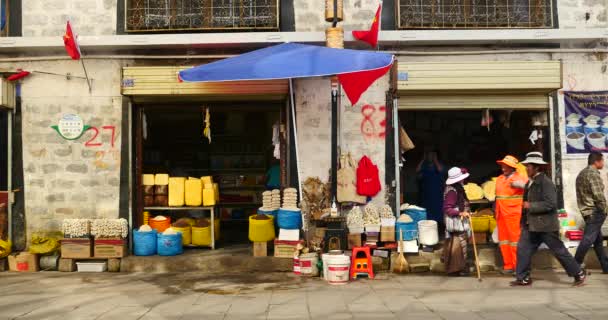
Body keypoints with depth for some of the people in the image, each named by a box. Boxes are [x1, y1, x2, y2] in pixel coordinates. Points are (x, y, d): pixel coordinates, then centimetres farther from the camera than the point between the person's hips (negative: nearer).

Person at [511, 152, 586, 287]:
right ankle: (523, 278, 11)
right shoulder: (530, 182, 11)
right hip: (531, 225, 8)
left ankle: (579, 274, 17)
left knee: (559, 251, 2)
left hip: (546, 225, -8)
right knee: (523, 249, 4)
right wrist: (524, 221, 18)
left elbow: (551, 204, -24)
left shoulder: (545, 182, -16)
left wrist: (530, 206, -21)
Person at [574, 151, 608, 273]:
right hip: (595, 211, -10)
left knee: (598, 240, 13)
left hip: (587, 211, 10)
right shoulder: (593, 173, -13)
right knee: (588, 239, -9)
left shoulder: (581, 174, 16)